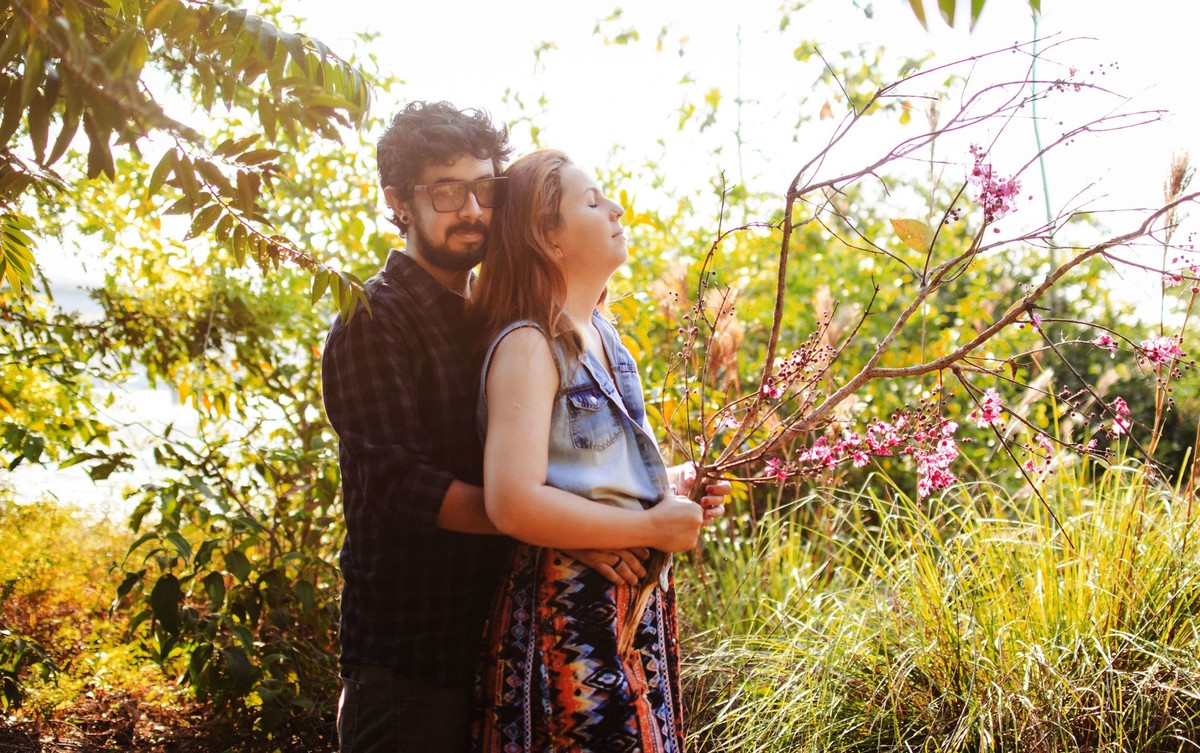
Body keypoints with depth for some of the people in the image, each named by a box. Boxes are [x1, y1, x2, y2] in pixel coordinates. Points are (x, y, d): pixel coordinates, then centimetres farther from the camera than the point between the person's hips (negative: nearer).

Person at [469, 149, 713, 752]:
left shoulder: (601, 336, 13)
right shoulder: (527, 346, -15)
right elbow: (514, 504, -26)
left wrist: (674, 487, 8)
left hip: (634, 606, 9)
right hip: (568, 616, -9)